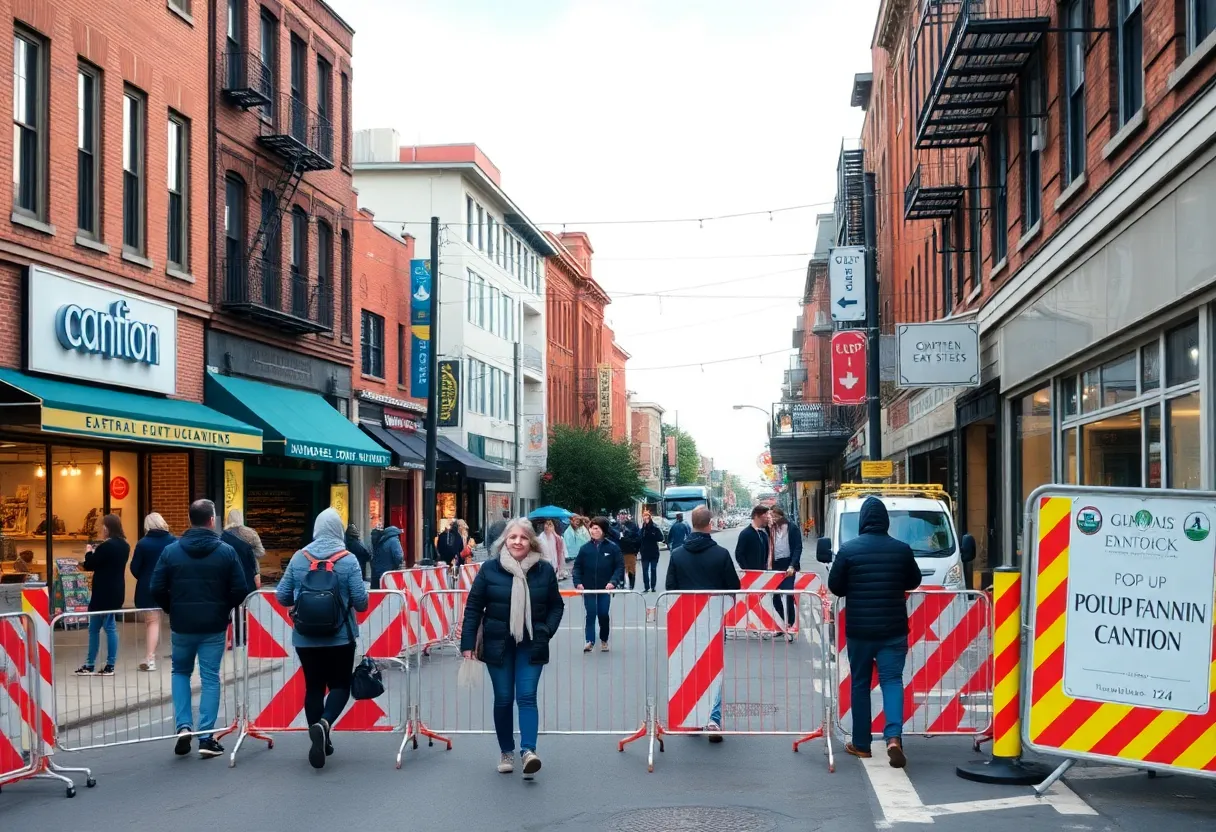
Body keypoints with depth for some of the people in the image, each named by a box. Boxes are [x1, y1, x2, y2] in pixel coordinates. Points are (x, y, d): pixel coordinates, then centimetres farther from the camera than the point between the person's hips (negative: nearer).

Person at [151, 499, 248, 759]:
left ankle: (183, 727, 6)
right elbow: (240, 590, -7)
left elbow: (157, 589, -4)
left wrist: (173, 609, 14)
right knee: (210, 679, 6)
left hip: (182, 625, 1)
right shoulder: (226, 551, -6)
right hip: (214, 626, -1)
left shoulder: (171, 550, -2)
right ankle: (206, 738, 4)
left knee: (180, 672, 20)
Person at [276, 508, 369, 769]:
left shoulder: (299, 558, -2)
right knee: (340, 685, 8)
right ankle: (323, 723, -19)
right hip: (340, 637, -2)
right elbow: (361, 601, -12)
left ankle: (320, 741, 13)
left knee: (313, 687, 12)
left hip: (305, 638, 2)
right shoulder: (348, 560, -10)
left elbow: (282, 596, 2)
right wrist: (348, 601, 11)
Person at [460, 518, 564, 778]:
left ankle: (528, 750, -15)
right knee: (503, 699, 7)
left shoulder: (544, 569, -2)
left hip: (531, 646, 0)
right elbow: (473, 607, -2)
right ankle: (506, 752, 20)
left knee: (527, 697, -8)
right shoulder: (490, 568, -6)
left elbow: (556, 605, 7)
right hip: (498, 645, 0)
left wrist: (546, 632, -7)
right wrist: (467, 644, -5)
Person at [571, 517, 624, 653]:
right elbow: (577, 566, 5)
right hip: (588, 589, 1)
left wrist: (613, 582, -16)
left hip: (605, 588, -1)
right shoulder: (585, 548, 1)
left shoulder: (613, 547, -4)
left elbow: (620, 566, -3)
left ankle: (604, 640, 21)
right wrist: (578, 582, -7)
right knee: (590, 614, -2)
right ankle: (589, 641, 0)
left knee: (604, 615, 5)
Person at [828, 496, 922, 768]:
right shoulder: (902, 549, -2)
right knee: (892, 680, 1)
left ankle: (861, 744, 16)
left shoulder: (848, 549, -7)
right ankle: (893, 736, -20)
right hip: (893, 629, 1)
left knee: (860, 683, 11)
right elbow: (914, 582, 13)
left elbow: (835, 587, -1)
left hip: (858, 630, -1)